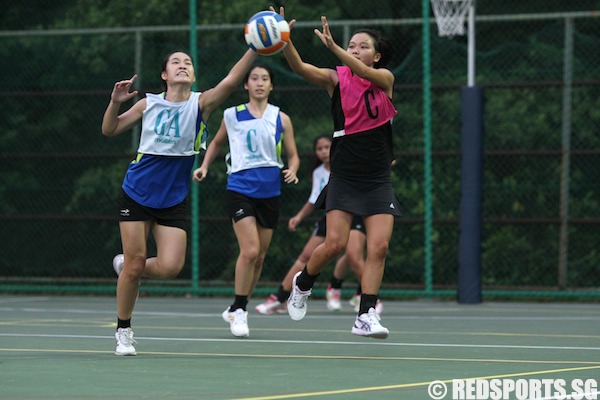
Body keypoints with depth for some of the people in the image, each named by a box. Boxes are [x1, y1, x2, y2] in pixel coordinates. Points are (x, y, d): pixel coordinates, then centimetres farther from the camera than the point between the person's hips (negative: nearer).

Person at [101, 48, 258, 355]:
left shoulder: (201, 104, -6)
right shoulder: (149, 104, 0)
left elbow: (231, 80, -24)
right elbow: (109, 130, 10)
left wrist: (255, 48, -39)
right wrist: (115, 102, -10)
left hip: (174, 200, 0)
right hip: (137, 194, 0)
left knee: (170, 267, -12)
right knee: (135, 263, -3)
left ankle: (126, 266, 20)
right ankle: (123, 330, 14)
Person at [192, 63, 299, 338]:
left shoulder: (281, 119, 6)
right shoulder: (232, 115, 3)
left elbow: (293, 155, 10)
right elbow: (217, 142, 20)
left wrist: (292, 170, -11)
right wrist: (205, 166, 6)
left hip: (270, 191, 3)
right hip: (241, 188, -3)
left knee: (259, 256, 7)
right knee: (250, 251, -18)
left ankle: (236, 310, 23)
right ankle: (239, 310, -4)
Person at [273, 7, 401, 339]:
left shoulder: (385, 78, -1)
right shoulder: (336, 79, -2)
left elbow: (365, 73, -24)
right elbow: (300, 68, -19)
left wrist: (333, 47, -39)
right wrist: (285, 41, -38)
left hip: (378, 180, 1)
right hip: (344, 176, -1)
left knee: (379, 247, -9)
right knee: (335, 243, -12)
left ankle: (366, 317, -5)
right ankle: (302, 283, 17)